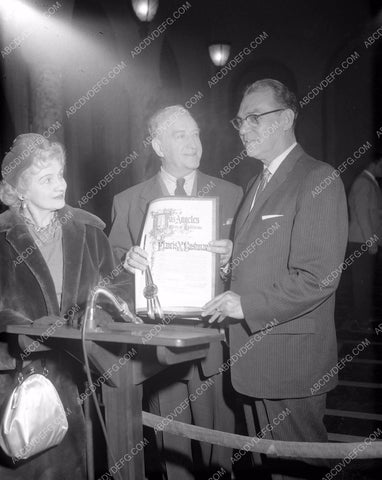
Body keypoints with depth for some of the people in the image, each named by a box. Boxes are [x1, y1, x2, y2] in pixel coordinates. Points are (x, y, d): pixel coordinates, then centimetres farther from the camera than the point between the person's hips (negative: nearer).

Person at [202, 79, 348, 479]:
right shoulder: (258, 184, 16)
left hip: (290, 360, -8)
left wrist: (247, 306, -20)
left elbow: (318, 277, -20)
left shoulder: (317, 180, -13)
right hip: (251, 354, 8)